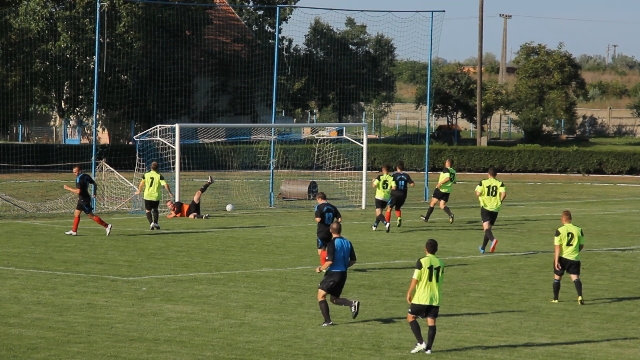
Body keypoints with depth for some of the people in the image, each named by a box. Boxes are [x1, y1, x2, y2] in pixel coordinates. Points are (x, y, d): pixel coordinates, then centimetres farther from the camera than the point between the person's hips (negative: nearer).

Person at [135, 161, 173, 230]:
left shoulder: (146, 175, -2)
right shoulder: (159, 176, -8)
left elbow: (141, 184, 8)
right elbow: (165, 185, -15)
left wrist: (139, 191, 26)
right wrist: (170, 193, 0)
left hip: (147, 196, 0)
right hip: (156, 196, 0)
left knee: (148, 210, 9)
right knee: (155, 209, 23)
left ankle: (151, 222, -12)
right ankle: (155, 222, 12)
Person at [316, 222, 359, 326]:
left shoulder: (332, 243, -14)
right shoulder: (347, 243, 7)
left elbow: (330, 261, -21)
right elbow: (353, 260, 9)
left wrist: (320, 268, -5)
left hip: (333, 274, -7)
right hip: (343, 274, 7)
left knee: (321, 296, 4)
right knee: (334, 299, 18)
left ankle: (327, 321, -4)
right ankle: (353, 303, -7)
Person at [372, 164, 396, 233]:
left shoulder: (380, 177, -9)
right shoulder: (391, 178, -3)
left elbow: (374, 185, -15)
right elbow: (394, 187, -13)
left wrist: (374, 181, 7)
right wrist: (389, 188, 9)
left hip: (379, 197, -4)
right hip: (387, 198, 4)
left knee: (378, 213, -9)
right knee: (379, 212, 24)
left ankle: (386, 223, -34)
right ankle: (375, 225, 36)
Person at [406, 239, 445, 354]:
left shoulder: (421, 261, -10)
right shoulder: (440, 263, 6)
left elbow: (415, 279, -10)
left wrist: (409, 293, 0)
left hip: (421, 297, -5)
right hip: (435, 298, 5)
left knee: (411, 317, 9)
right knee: (431, 322, 6)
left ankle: (420, 343, -3)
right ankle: (428, 348, 2)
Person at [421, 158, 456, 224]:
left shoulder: (446, 169, -11)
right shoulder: (453, 172, 11)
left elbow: (448, 178, -25)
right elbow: (454, 181, 18)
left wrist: (440, 183, -23)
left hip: (440, 189, -6)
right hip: (448, 191, 6)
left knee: (432, 203, 6)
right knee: (442, 205, 5)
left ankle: (426, 218, 13)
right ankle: (450, 214, -23)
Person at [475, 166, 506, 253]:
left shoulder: (483, 182, -2)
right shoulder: (500, 183, 2)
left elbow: (478, 193, -10)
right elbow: (504, 193, -13)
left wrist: (477, 190, 13)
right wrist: (500, 201, 5)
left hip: (485, 207, -3)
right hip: (495, 209, 3)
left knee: (486, 227, -13)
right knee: (488, 228, 16)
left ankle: (493, 239, -43)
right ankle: (483, 248, 25)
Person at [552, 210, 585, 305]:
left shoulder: (559, 230, -9)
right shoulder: (578, 230, 0)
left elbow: (557, 247, -12)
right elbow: (582, 245, 9)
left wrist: (556, 260, -12)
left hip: (562, 258, -2)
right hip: (574, 258, 2)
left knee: (557, 277, 15)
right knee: (575, 278, -2)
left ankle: (555, 299, 24)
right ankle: (580, 296, -24)